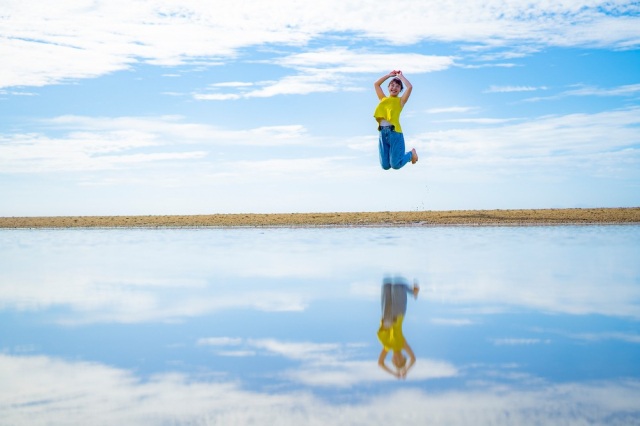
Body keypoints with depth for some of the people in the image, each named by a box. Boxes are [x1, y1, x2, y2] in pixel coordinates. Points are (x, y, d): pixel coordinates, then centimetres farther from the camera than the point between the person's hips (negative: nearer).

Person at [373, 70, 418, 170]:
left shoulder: (400, 100, 9)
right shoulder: (383, 99, 19)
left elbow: (409, 87, -3)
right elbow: (376, 84, 24)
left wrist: (401, 76, 10)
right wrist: (389, 75, 25)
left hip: (394, 132, -4)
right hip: (382, 133, 4)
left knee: (395, 165, -6)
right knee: (385, 166, 3)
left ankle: (411, 154, 23)